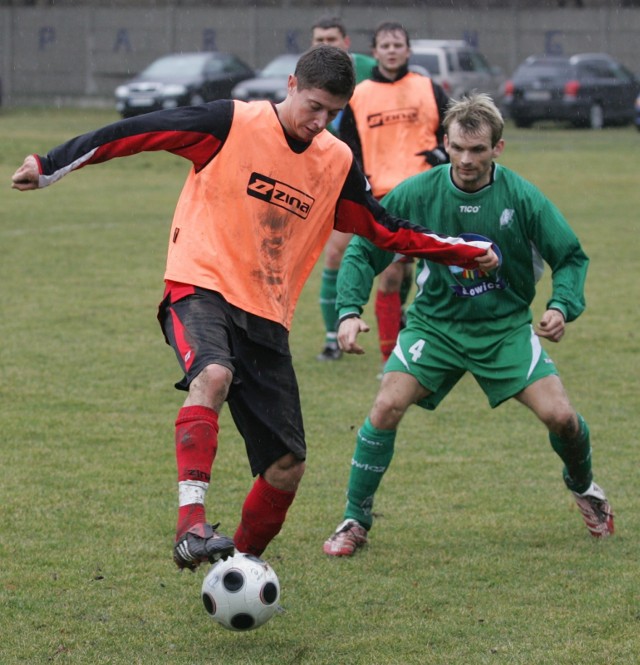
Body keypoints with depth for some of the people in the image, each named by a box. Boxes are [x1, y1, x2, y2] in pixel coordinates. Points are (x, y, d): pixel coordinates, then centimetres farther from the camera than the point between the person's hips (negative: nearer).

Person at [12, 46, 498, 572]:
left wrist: (468, 252, 20)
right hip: (202, 289, -5)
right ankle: (191, 525, -45)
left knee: (287, 467, 1)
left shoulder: (337, 163, 9)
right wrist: (51, 166, -9)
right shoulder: (232, 124, -6)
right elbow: (137, 132, -6)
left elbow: (388, 229, 21)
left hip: (267, 319, 6)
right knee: (213, 376, -39)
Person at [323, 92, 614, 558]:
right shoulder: (417, 194, -13)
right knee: (387, 406, -20)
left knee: (560, 416, -12)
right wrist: (350, 311, -19)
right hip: (435, 323, 0)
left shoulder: (522, 198, -13)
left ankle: (583, 486, 25)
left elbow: (571, 257, -2)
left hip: (505, 327, 0)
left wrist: (563, 307, -20)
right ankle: (356, 520, -2)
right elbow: (362, 251, -5)